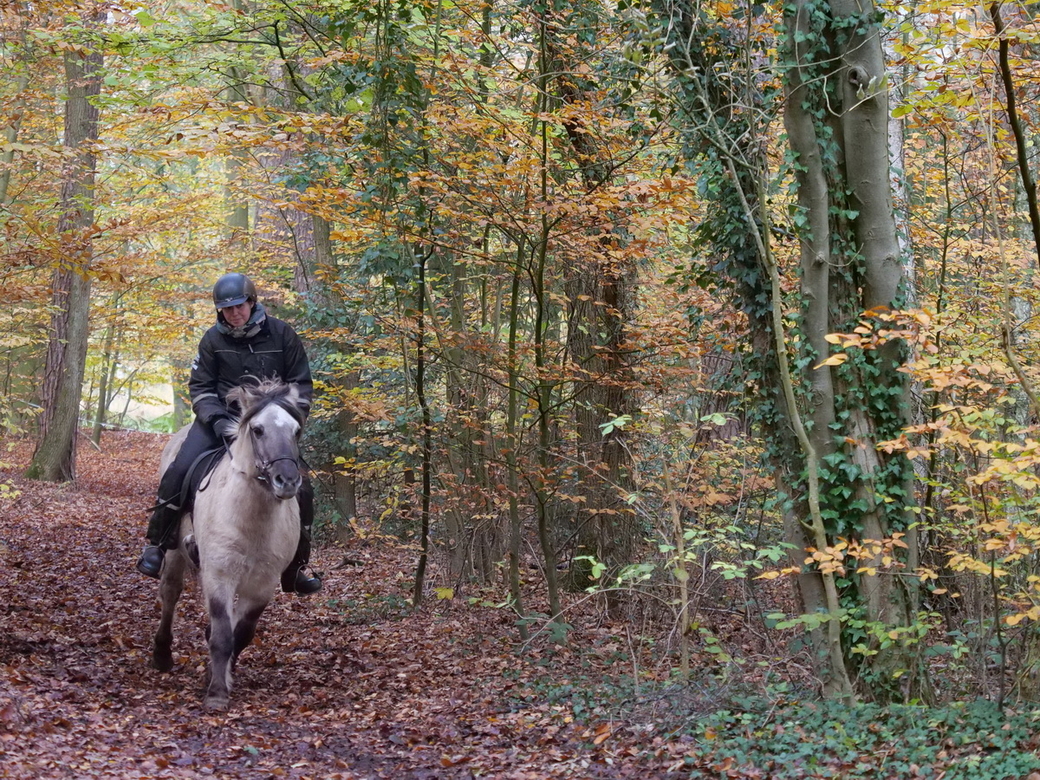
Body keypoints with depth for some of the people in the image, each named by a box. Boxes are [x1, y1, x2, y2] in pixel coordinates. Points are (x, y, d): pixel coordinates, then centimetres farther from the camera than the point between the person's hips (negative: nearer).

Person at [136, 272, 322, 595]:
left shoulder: (281, 334, -3)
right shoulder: (213, 339, -1)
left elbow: (302, 384, 4)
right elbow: (200, 387, 2)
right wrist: (217, 419, -16)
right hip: (222, 416, 0)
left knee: (301, 489, -10)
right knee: (180, 470, -22)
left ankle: (296, 568, 6)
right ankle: (157, 544, -4)